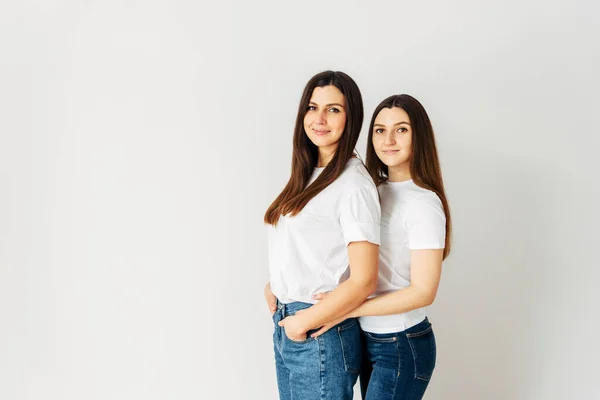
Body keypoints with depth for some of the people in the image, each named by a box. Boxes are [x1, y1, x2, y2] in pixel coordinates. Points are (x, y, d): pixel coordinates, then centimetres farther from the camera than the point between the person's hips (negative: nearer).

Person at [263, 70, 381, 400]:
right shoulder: (308, 174, 8)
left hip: (321, 338, -8)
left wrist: (302, 322, -13)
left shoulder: (354, 185, -17)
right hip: (285, 329, 8)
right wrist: (275, 288, 3)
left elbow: (363, 281, -20)